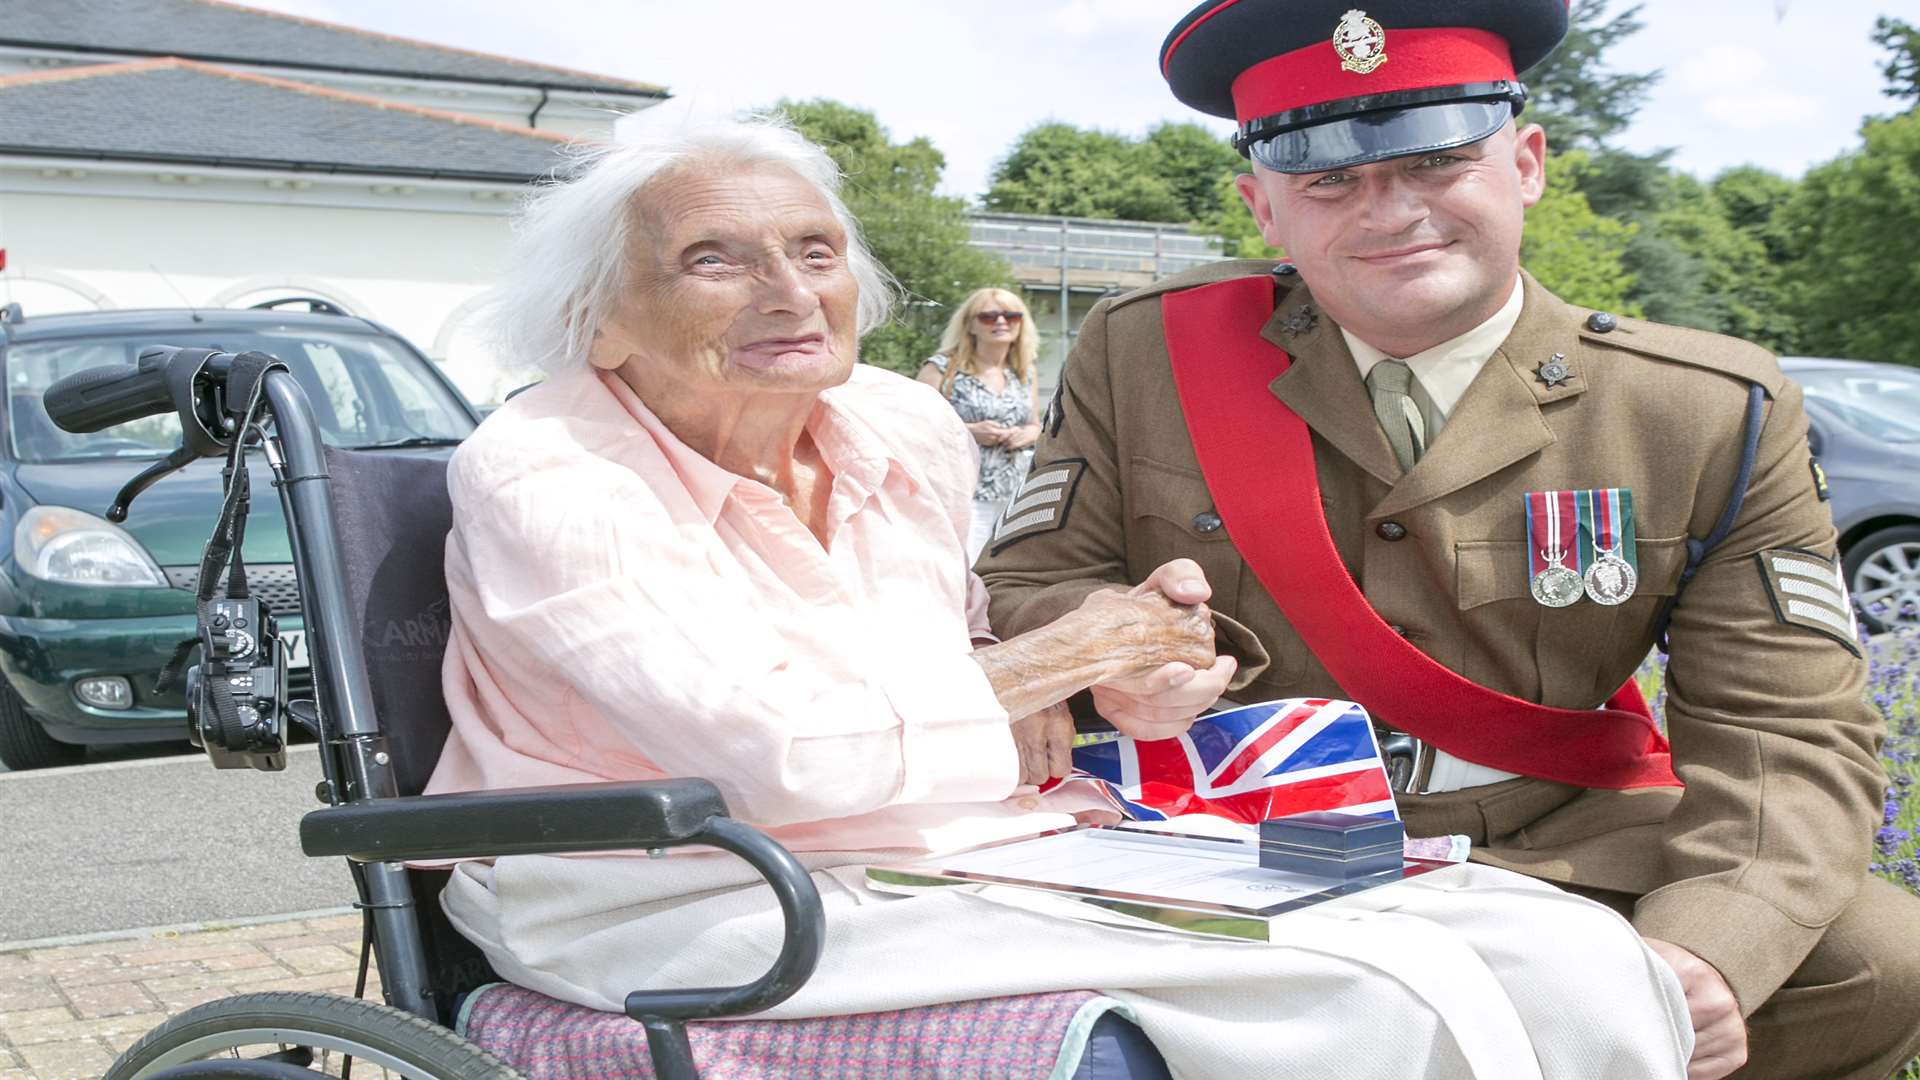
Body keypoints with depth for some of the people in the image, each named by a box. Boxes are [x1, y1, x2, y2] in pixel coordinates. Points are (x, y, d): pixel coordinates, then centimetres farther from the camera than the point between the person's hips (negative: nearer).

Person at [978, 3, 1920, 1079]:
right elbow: (1031, 586, 4)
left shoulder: (1714, 414, -4)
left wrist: (1704, 953, -28)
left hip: (1563, 858, 1)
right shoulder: (1138, 355, -2)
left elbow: (1786, 733, -7)